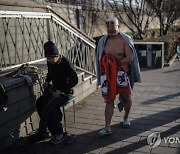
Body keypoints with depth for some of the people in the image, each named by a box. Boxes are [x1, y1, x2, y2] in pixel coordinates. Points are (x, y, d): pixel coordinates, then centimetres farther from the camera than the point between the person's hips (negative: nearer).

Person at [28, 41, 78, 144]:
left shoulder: (66, 63, -16)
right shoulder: (50, 63, 5)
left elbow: (74, 80, -18)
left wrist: (61, 90, -21)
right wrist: (47, 81, 7)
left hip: (65, 92, -6)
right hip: (54, 89, 7)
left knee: (48, 105, -27)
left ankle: (41, 133, -10)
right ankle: (58, 132, -13)